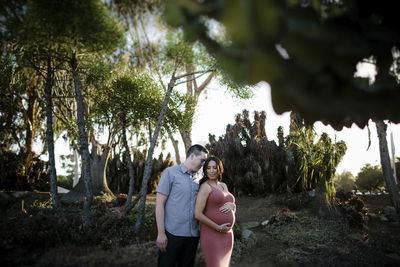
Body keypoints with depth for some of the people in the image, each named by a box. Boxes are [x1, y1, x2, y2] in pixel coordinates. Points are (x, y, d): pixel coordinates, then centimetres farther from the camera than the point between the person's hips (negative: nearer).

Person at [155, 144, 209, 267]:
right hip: (172, 234, -5)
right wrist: (161, 233, -12)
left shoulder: (197, 180, 14)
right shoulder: (170, 172, -3)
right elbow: (159, 203, -7)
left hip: (193, 234, 5)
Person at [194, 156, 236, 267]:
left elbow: (233, 208, 18)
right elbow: (198, 214, -16)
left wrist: (231, 205, -6)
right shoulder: (205, 187, -10)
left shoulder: (223, 186, 13)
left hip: (227, 235, 8)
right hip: (211, 234, -7)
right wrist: (218, 228, -17)